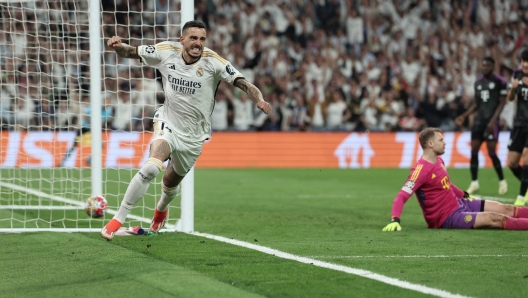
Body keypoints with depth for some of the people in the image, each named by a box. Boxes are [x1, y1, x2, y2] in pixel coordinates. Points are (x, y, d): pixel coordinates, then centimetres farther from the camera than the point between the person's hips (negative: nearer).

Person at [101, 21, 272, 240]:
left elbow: (243, 84, -25)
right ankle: (117, 220, -19)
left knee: (171, 183, 19)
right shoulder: (166, 52, -13)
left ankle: (161, 209, 58)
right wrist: (118, 46, -25)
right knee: (151, 167, -30)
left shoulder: (212, 61, -18)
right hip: (168, 125, -1)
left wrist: (259, 100, -45)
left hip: (194, 136, 1)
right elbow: (130, 53, -2)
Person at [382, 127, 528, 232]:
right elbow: (401, 197, -27)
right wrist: (395, 220, -40)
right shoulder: (421, 169, -23)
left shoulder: (439, 161, 4)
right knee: (493, 218, -20)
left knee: (506, 209, 4)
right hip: (447, 218, -9)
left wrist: (465, 195, 31)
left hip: (459, 203, 9)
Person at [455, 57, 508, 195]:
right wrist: (464, 116, 11)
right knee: (474, 150, -1)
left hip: (491, 121, -6)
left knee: (491, 152, -10)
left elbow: (502, 103, -7)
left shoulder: (500, 82, -5)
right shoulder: (478, 82, 14)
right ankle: (474, 182, 6)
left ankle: (502, 181, 6)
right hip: (479, 120, 6)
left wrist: (493, 121, -15)